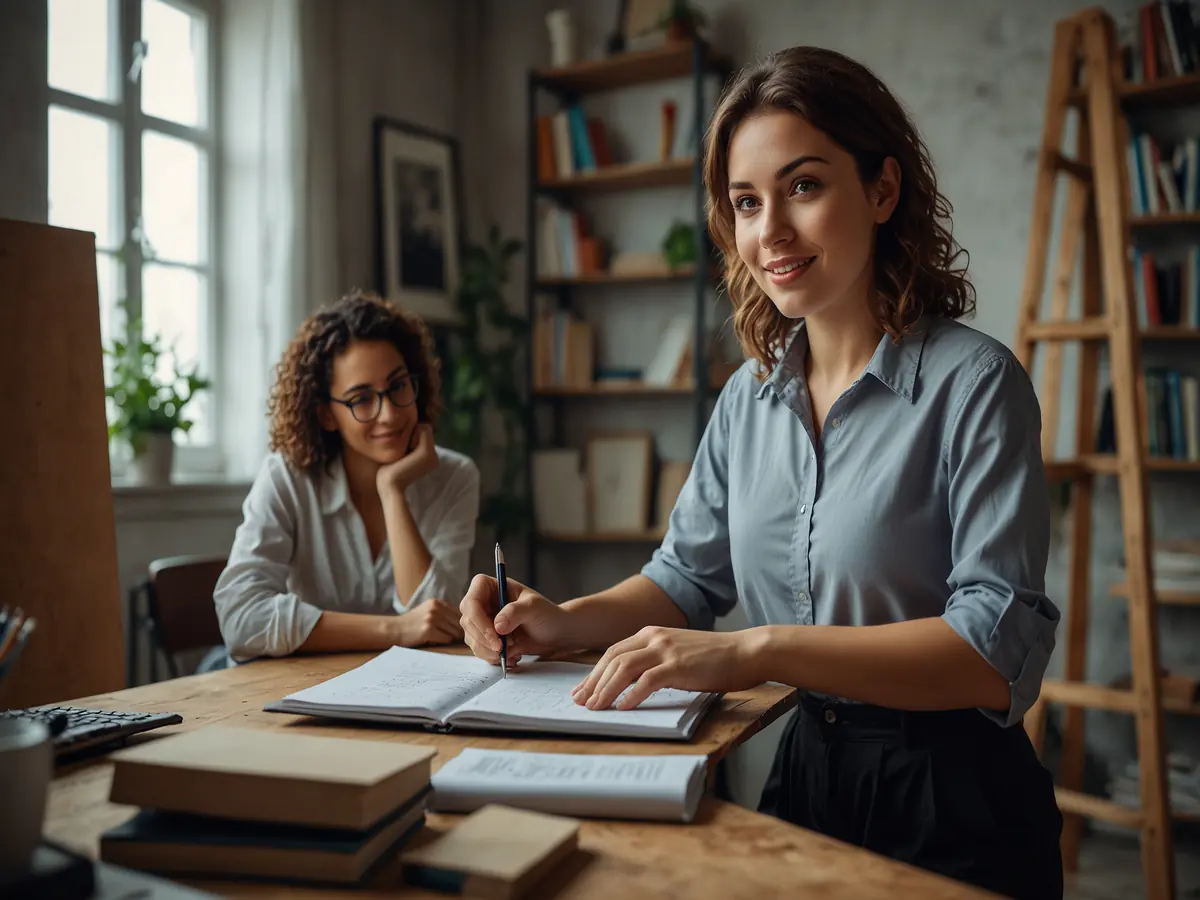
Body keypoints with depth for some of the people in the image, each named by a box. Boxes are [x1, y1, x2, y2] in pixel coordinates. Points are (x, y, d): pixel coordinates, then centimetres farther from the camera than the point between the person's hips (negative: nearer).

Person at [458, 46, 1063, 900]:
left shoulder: (973, 382, -15)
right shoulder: (750, 397, 4)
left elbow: (1001, 650, -23)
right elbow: (688, 577, 13)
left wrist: (758, 649, -31)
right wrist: (569, 621, -7)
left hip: (949, 801, -5)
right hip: (806, 770, 5)